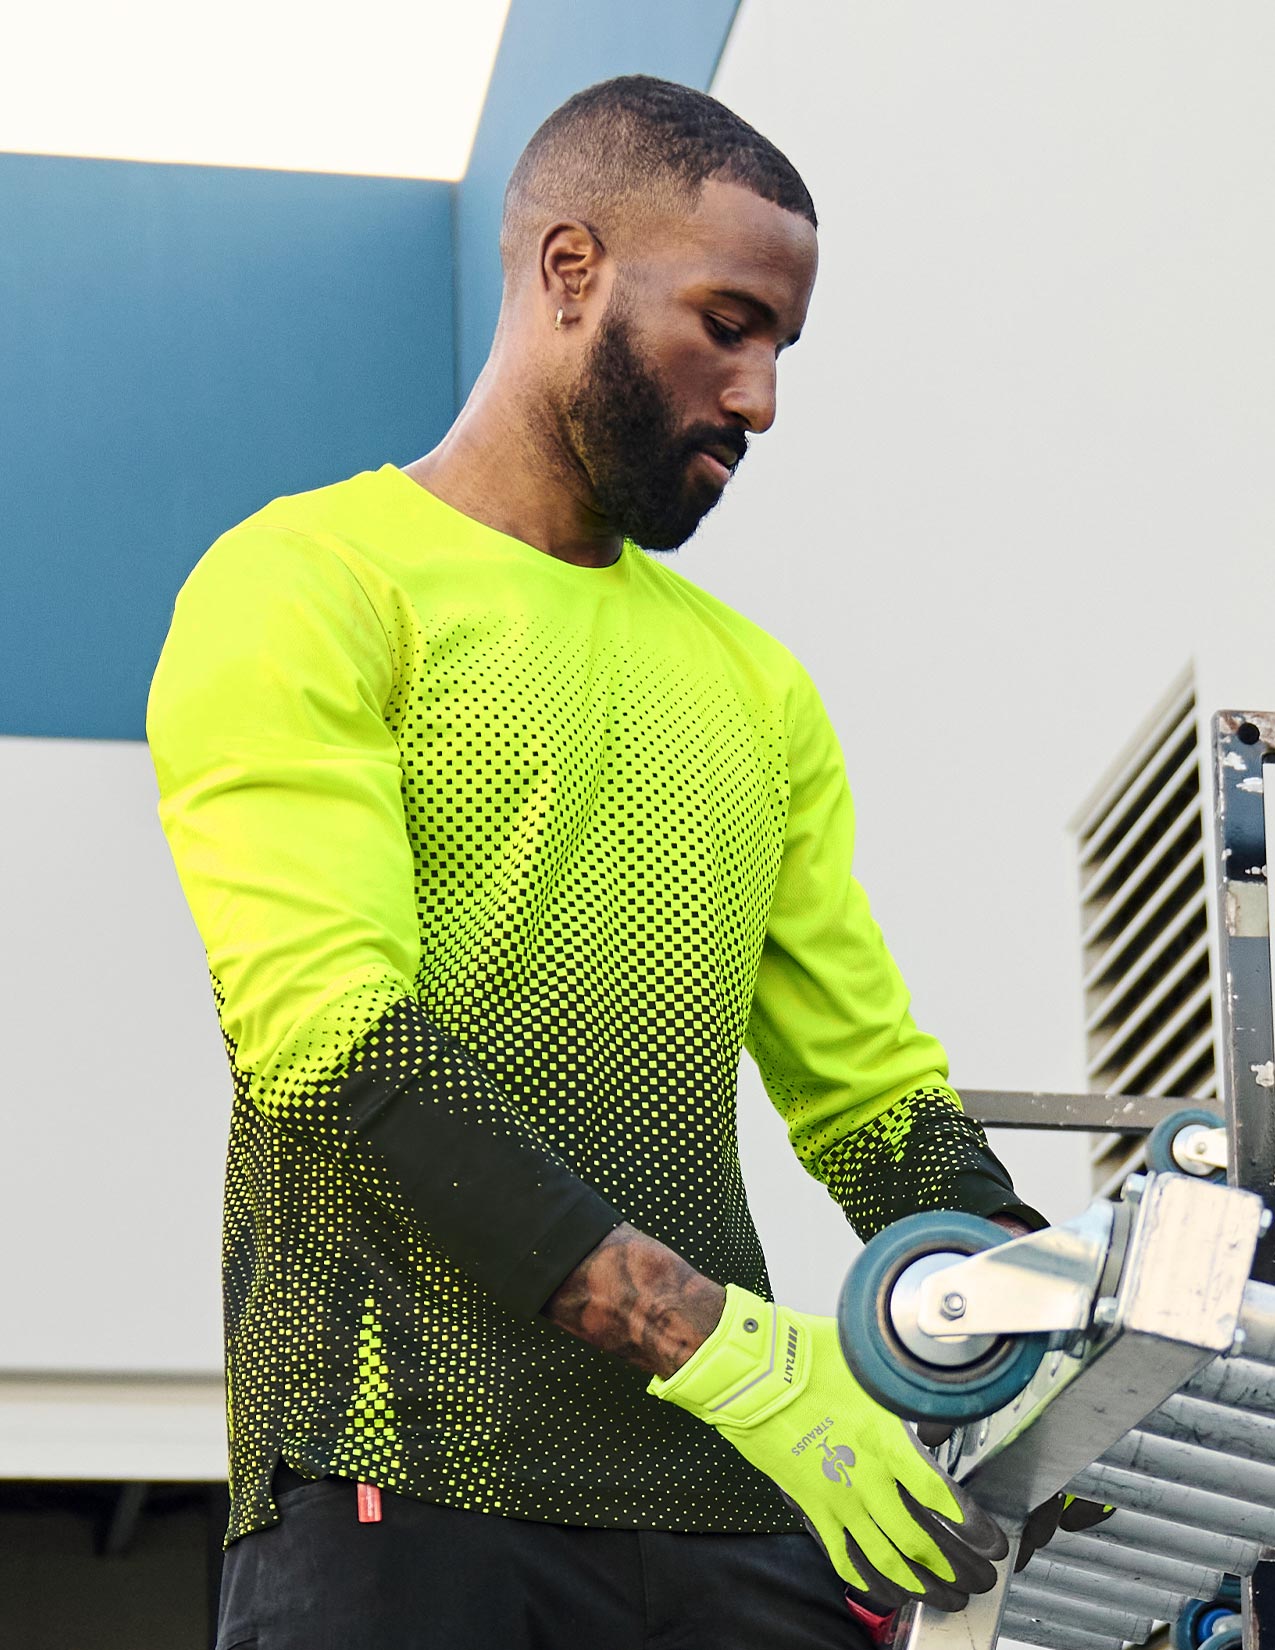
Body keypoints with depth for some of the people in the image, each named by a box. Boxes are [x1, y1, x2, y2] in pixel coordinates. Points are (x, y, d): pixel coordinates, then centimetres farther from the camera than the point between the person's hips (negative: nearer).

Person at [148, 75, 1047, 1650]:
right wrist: (728, 1348, -20)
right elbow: (332, 1039, -13)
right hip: (407, 1494, -6)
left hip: (738, 1508, 6)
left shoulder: (754, 686, 21)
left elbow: (874, 1094, 17)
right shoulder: (305, 586, 0)